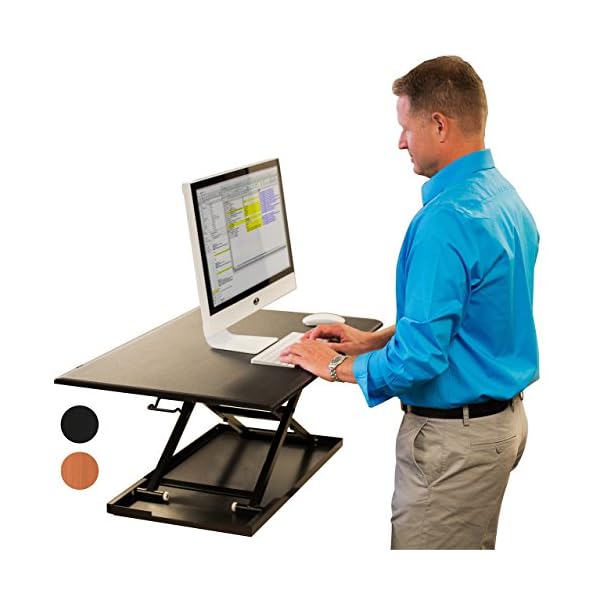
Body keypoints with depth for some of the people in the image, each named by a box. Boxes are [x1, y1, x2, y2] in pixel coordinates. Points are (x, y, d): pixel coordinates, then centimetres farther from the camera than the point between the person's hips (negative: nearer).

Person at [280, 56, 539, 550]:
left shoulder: (446, 221, -26)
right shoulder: (507, 199, 6)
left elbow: (419, 358, -26)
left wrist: (337, 366, -9)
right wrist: (374, 340, 13)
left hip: (452, 436, -10)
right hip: (504, 420, 10)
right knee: (472, 548, 23)